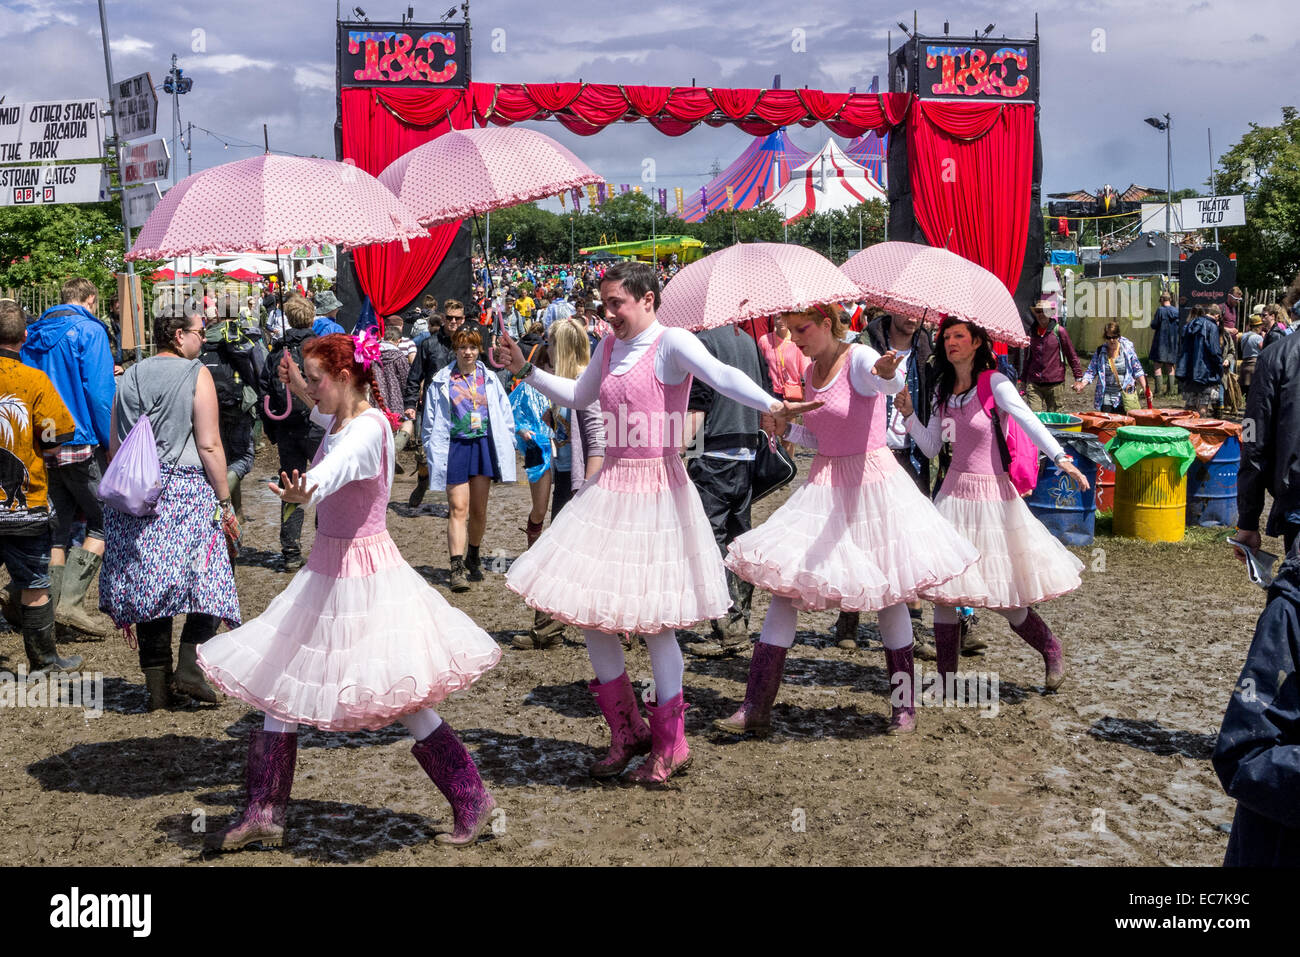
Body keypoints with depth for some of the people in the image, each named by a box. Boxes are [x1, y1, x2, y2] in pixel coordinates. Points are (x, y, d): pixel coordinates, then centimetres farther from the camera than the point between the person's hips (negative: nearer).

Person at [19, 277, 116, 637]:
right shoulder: (89, 331, -8)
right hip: (80, 445, -7)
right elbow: (99, 392, -15)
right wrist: (110, 442, -10)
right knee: (103, 521, 1)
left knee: (58, 527, 13)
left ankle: (53, 607, 13)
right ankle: (71, 602, -9)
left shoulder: (35, 334, 14)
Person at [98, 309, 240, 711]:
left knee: (148, 583, 8)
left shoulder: (130, 376, 12)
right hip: (188, 491, -5)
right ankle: (190, 667, -10)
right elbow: (209, 445, -9)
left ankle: (157, 685, 11)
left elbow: (114, 447, 14)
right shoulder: (196, 375, -4)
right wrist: (224, 501, -4)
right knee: (203, 580, 3)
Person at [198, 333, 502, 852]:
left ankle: (472, 800, 15)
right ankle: (265, 813, 22)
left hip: (364, 574, -10)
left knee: (404, 702, -3)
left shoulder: (368, 429, -20)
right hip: (326, 570, 10)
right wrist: (302, 392, 24)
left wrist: (306, 493, -64)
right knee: (277, 685, 10)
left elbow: (338, 467, -45)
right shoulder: (344, 419, 6)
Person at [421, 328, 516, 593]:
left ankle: (473, 558, 30)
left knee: (478, 509, 10)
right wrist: (432, 453, 3)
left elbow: (504, 414, 12)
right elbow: (430, 421, 6)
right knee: (458, 509, -10)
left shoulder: (489, 380, 8)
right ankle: (457, 568, -15)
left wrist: (505, 448, 6)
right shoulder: (442, 382, 2)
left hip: (483, 445, 2)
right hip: (455, 446, -2)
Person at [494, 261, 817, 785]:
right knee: (587, 610, 7)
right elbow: (578, 397, 30)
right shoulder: (609, 347, 11)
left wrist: (771, 405, -46)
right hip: (611, 485, 7)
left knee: (653, 618, -2)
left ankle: (669, 746, 16)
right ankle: (627, 731, 24)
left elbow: (721, 375, -29)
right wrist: (525, 370, 26)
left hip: (656, 488, -7)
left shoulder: (672, 343, -11)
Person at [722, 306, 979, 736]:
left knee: (887, 595, 4)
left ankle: (904, 705, 22)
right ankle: (756, 709, 1)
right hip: (824, 485, 7)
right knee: (783, 583, -2)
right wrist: (787, 427, 1)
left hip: (871, 483, -7)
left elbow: (889, 382, -37)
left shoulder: (860, 358, -13)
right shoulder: (811, 371, 9)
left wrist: (889, 374, -60)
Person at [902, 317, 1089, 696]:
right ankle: (946, 681, 9)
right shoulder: (943, 390, 10)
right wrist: (909, 414, -1)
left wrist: (1060, 457, -36)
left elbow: (1029, 421, -23)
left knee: (1000, 597, -1)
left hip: (991, 497, -6)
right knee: (943, 587, 0)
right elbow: (932, 446, 13)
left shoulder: (995, 383, -9)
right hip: (954, 492, 6)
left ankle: (1052, 651, 27)